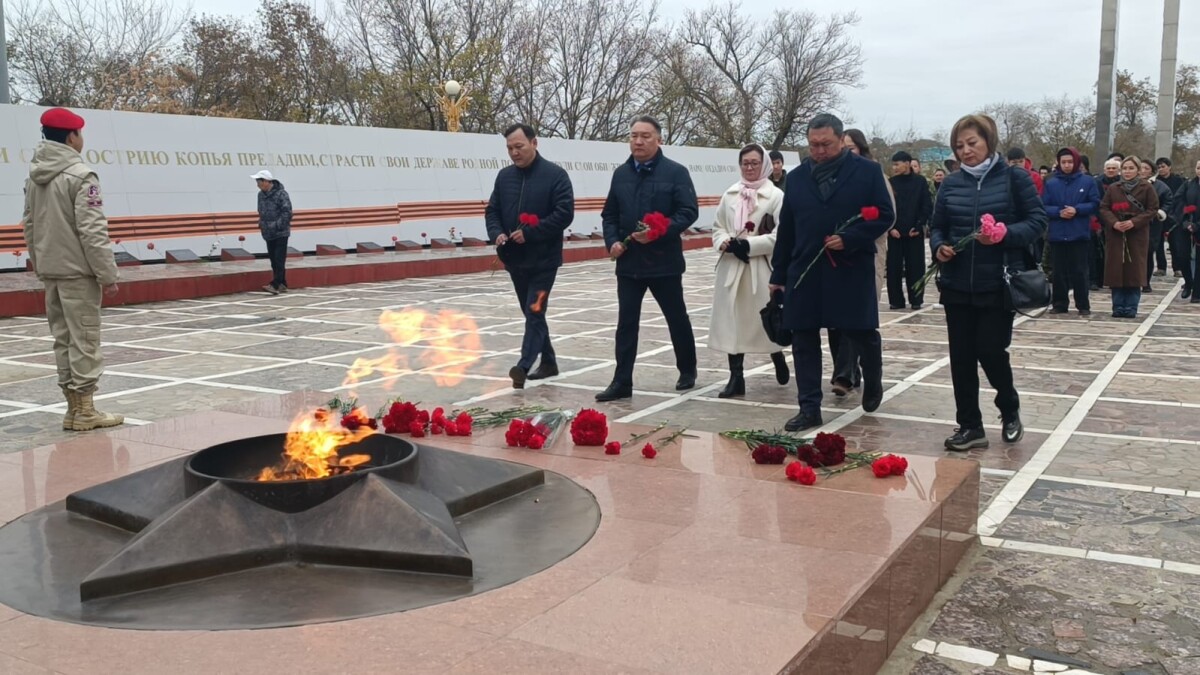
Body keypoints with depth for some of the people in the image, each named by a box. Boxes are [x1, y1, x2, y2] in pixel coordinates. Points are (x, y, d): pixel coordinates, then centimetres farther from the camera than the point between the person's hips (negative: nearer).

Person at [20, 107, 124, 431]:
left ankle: (74, 407, 16)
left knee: (63, 337, 11)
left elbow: (29, 226, 15)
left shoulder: (34, 177, 10)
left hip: (50, 270, 8)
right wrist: (108, 275, -14)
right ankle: (84, 409, 0)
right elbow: (92, 231, -18)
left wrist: (39, 265, 22)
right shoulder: (80, 175, -15)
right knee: (84, 339, -3)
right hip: (77, 270, -8)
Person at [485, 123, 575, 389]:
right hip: (515, 259, 6)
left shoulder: (555, 174, -8)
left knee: (534, 313, -11)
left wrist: (530, 233, -19)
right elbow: (492, 210, 12)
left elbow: (564, 213, -15)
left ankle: (523, 366, -17)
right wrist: (496, 233, -9)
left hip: (543, 259, -6)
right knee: (532, 313, 14)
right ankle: (548, 362, 25)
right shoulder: (504, 176, 9)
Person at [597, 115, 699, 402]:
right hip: (629, 262, 4)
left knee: (677, 318, 11)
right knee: (626, 322, 2)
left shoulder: (676, 172, -6)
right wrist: (612, 241, -5)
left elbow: (689, 212, -11)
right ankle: (622, 382, 6)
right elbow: (609, 214, 13)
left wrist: (659, 232, -23)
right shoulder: (621, 174, 9)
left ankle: (688, 371, 30)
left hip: (664, 262, -3)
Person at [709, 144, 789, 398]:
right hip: (731, 266, 4)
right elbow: (718, 228, 13)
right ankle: (736, 377, 9)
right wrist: (725, 242, -9)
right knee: (732, 321, 2)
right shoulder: (729, 195, 10)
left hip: (761, 267, -4)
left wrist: (749, 244, -17)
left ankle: (778, 357, 34)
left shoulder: (776, 195, -4)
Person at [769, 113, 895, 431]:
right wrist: (778, 273, 12)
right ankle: (809, 409, 11)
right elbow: (786, 230, 12)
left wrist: (849, 238, -17)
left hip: (851, 271, -3)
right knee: (804, 343, 3)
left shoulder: (867, 171, -1)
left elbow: (885, 215, -4)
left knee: (864, 335, 5)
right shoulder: (796, 177, 9)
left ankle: (873, 382, 36)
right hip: (804, 272, 3)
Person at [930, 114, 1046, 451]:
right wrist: (939, 247, -9)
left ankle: (1010, 411, 25)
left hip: (998, 284, -4)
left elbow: (1037, 221, -5)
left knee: (991, 351, -3)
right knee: (961, 356, 4)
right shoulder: (951, 183, 8)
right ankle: (970, 426, 16)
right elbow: (937, 226, 13)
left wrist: (1004, 235, -21)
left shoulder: (1015, 178, -3)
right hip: (958, 285, 4)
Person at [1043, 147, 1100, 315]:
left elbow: (1095, 204, 0)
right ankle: (1060, 304, 15)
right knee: (1059, 271, 7)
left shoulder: (1087, 181, 1)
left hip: (1080, 234, -1)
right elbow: (1044, 207, 3)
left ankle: (1083, 305, 9)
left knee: (1080, 271, 2)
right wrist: (1058, 212, -14)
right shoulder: (1051, 183, 3)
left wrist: (1077, 210, -14)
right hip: (1057, 234, 2)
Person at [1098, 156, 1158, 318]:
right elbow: (1104, 208, 5)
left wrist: (1134, 222, -15)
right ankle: (1118, 306, 7)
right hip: (1116, 234, 2)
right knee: (1116, 270, 0)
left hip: (1137, 235, -2)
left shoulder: (1147, 188, 3)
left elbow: (1152, 210, -2)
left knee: (1134, 270, -2)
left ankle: (1131, 307, 5)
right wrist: (1114, 222, -14)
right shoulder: (1113, 188, 10)